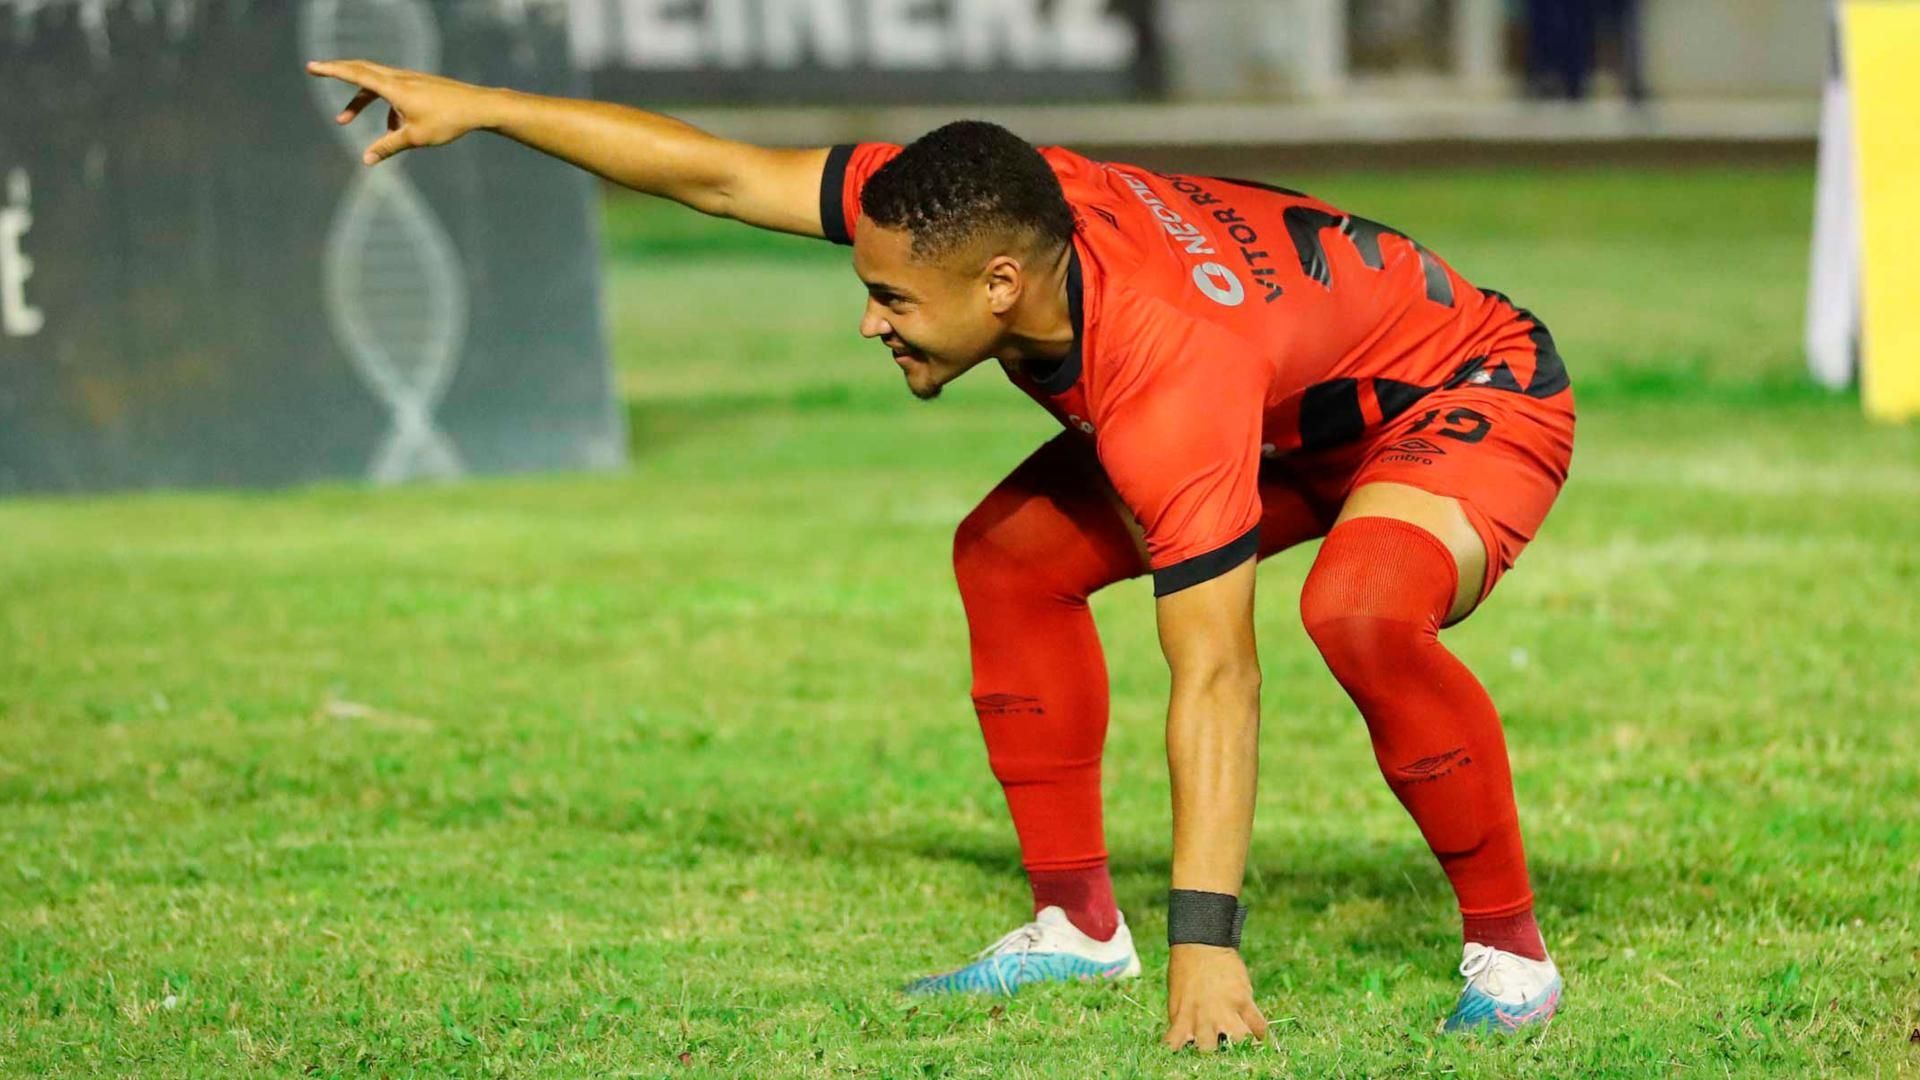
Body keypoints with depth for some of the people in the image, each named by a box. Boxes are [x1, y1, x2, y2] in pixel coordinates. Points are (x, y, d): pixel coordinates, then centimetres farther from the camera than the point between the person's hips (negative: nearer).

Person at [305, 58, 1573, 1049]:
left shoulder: (1172, 379, -41)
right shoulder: (977, 205, -22)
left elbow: (1214, 679, -41)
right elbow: (718, 174, -12)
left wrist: (1206, 942, -42)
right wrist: (478, 107, -11)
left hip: (1472, 393, -9)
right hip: (1291, 413, 9)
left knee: (1359, 606, -38)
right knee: (1010, 557, 1)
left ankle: (1510, 952, -19)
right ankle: (1080, 925, 10)